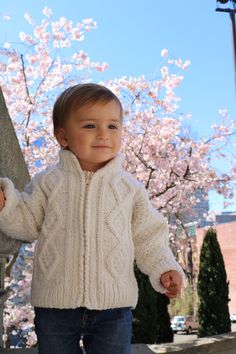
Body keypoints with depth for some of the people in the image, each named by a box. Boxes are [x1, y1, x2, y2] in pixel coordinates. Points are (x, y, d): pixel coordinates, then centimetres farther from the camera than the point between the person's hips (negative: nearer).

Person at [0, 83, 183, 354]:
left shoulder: (130, 187, 2)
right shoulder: (48, 182, 0)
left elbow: (148, 236, 7)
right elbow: (27, 223, 3)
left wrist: (163, 269, -5)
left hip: (114, 303, 0)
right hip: (55, 303, 0)